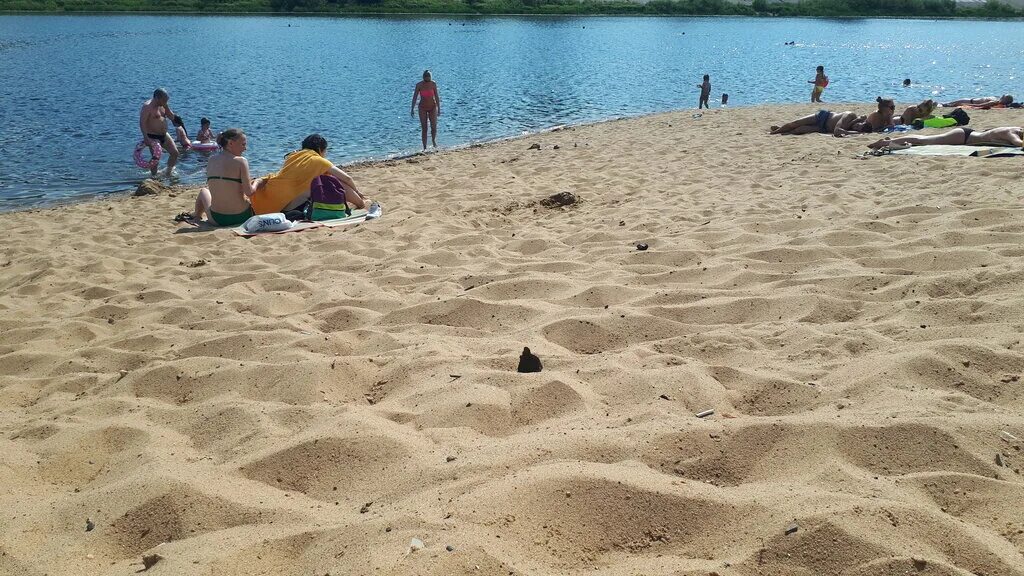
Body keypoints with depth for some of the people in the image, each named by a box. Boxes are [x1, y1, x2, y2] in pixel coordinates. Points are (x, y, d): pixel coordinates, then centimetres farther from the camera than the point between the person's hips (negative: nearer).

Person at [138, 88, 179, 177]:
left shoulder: (162, 105, 10)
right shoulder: (148, 106, -15)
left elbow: (172, 116, 12)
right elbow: (142, 122, -21)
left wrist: (166, 106, -4)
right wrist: (146, 138, -29)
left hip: (164, 135, 8)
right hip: (153, 137, -8)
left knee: (175, 153, 3)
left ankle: (168, 173, 18)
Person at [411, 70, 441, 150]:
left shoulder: (433, 84, -6)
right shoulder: (419, 85, -7)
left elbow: (437, 97, -2)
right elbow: (415, 97, -2)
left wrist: (439, 109, -2)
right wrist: (412, 109, -4)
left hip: (432, 107, 0)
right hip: (423, 108, 0)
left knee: (434, 126, -9)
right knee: (424, 128, -2)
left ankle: (434, 140, 23)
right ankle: (425, 147, 5)